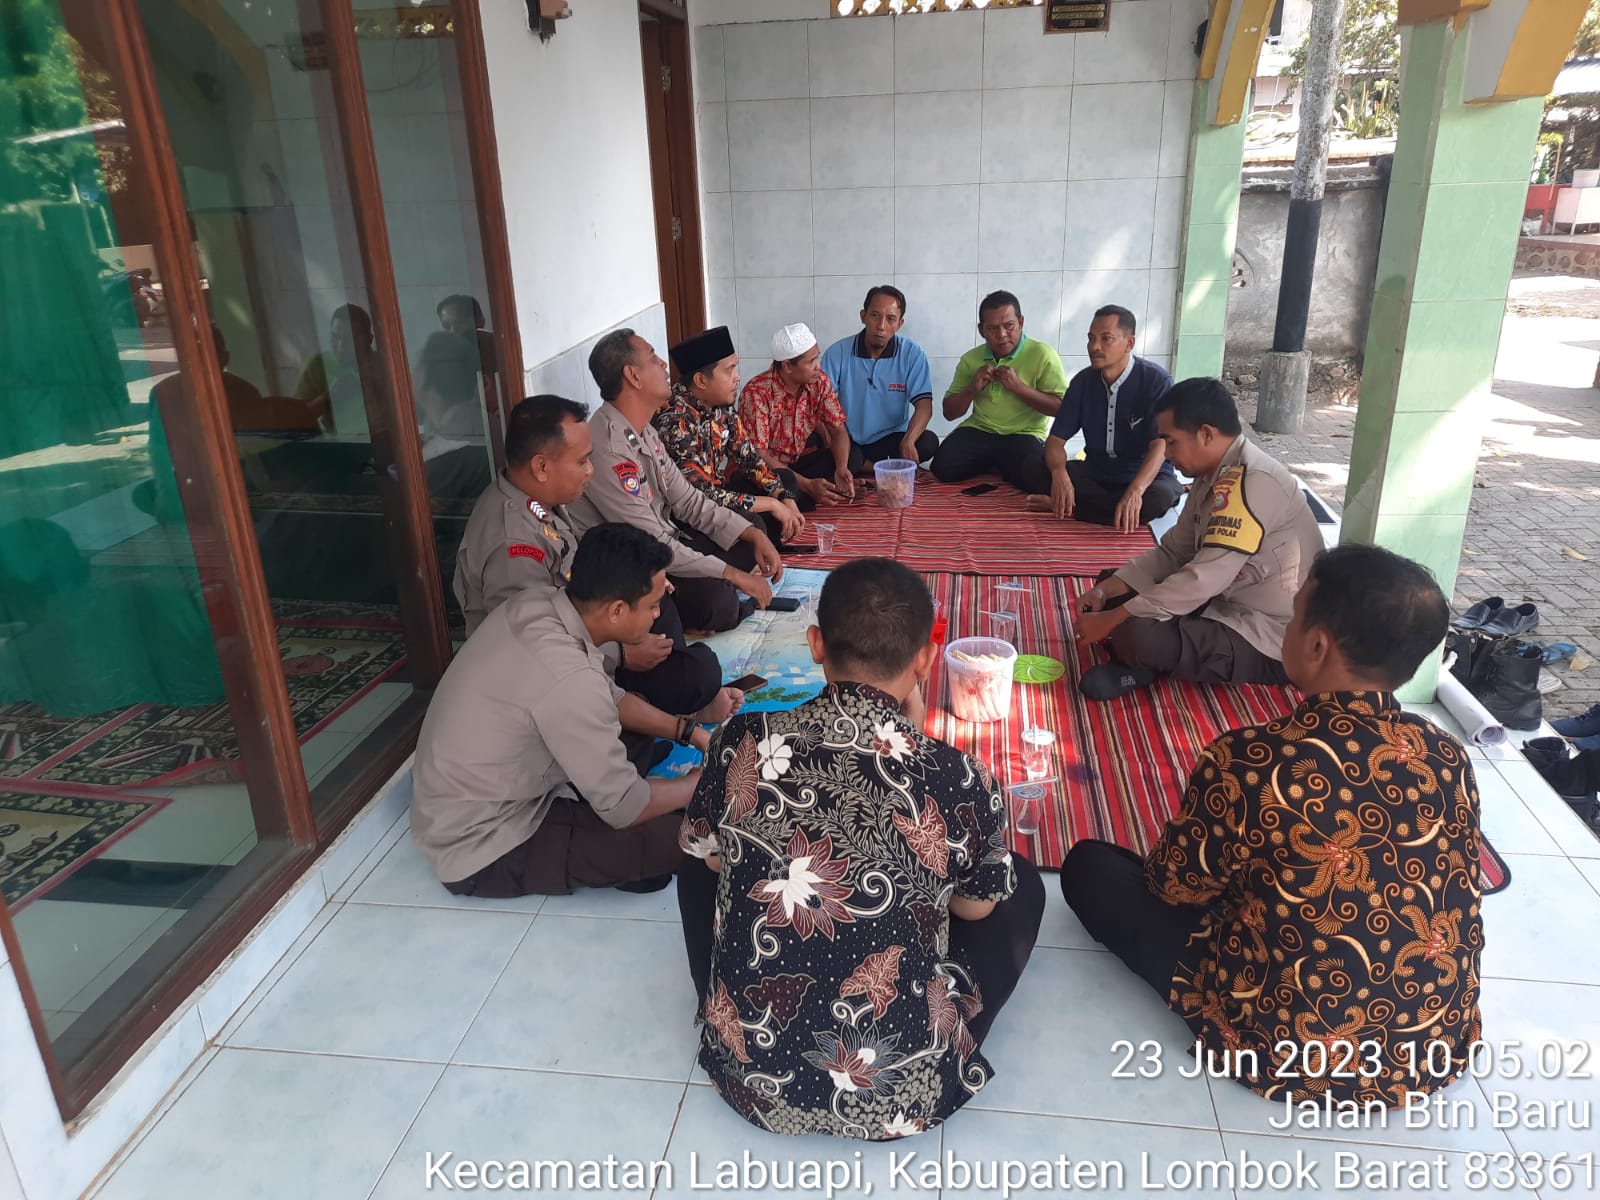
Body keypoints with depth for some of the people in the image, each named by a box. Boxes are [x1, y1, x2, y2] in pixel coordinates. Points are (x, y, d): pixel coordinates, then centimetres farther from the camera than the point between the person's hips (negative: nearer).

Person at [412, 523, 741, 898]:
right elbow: (624, 809, -22)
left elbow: (608, 697, 9)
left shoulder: (537, 603, -9)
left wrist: (689, 730, 4)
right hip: (482, 850, -9)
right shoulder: (568, 680, -34)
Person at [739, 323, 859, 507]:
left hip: (801, 460, 6)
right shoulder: (756, 393, -24)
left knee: (853, 459, -16)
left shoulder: (820, 381, -7)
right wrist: (807, 484, -34)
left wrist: (841, 468, -25)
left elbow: (838, 430, -3)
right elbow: (758, 455, -25)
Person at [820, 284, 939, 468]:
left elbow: (924, 405, -12)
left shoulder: (912, 354, -5)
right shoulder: (837, 353, -7)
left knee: (928, 442, -27)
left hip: (891, 439, 3)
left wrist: (908, 441, -32)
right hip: (849, 441, -2)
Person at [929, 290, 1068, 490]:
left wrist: (1018, 386, -17)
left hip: (1024, 435, -3)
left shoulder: (1042, 354, -4)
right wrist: (972, 389, -7)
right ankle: (993, 466, 7)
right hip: (978, 431, 4)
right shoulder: (970, 359, 10)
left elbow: (1062, 408, -9)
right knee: (943, 467, -23)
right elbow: (949, 413, 12)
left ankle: (997, 467, 1)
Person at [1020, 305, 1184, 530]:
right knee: (1037, 472, -21)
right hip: (1094, 473, 3)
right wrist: (1059, 473, -30)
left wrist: (1135, 491, -45)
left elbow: (1160, 445, -26)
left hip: (1145, 475, -3)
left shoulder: (1156, 381, -16)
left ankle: (1061, 505, -26)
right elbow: (1056, 439, -5)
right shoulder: (1083, 381, -2)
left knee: (1158, 497, -39)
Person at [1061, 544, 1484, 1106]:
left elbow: (1175, 884, -9)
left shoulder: (1250, 761, -26)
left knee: (1089, 865, 6)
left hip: (1287, 1051, -6)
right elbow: (1427, 887, 10)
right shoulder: (1450, 759, -10)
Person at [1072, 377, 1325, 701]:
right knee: (1114, 589, 10)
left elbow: (1204, 580, -30)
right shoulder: (1215, 476, 5)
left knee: (1138, 635, -31)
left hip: (1272, 640, -10)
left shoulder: (1251, 481, -26)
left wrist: (1112, 620, -23)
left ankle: (1144, 662, -1)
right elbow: (1172, 551, 11)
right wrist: (1106, 590, -4)